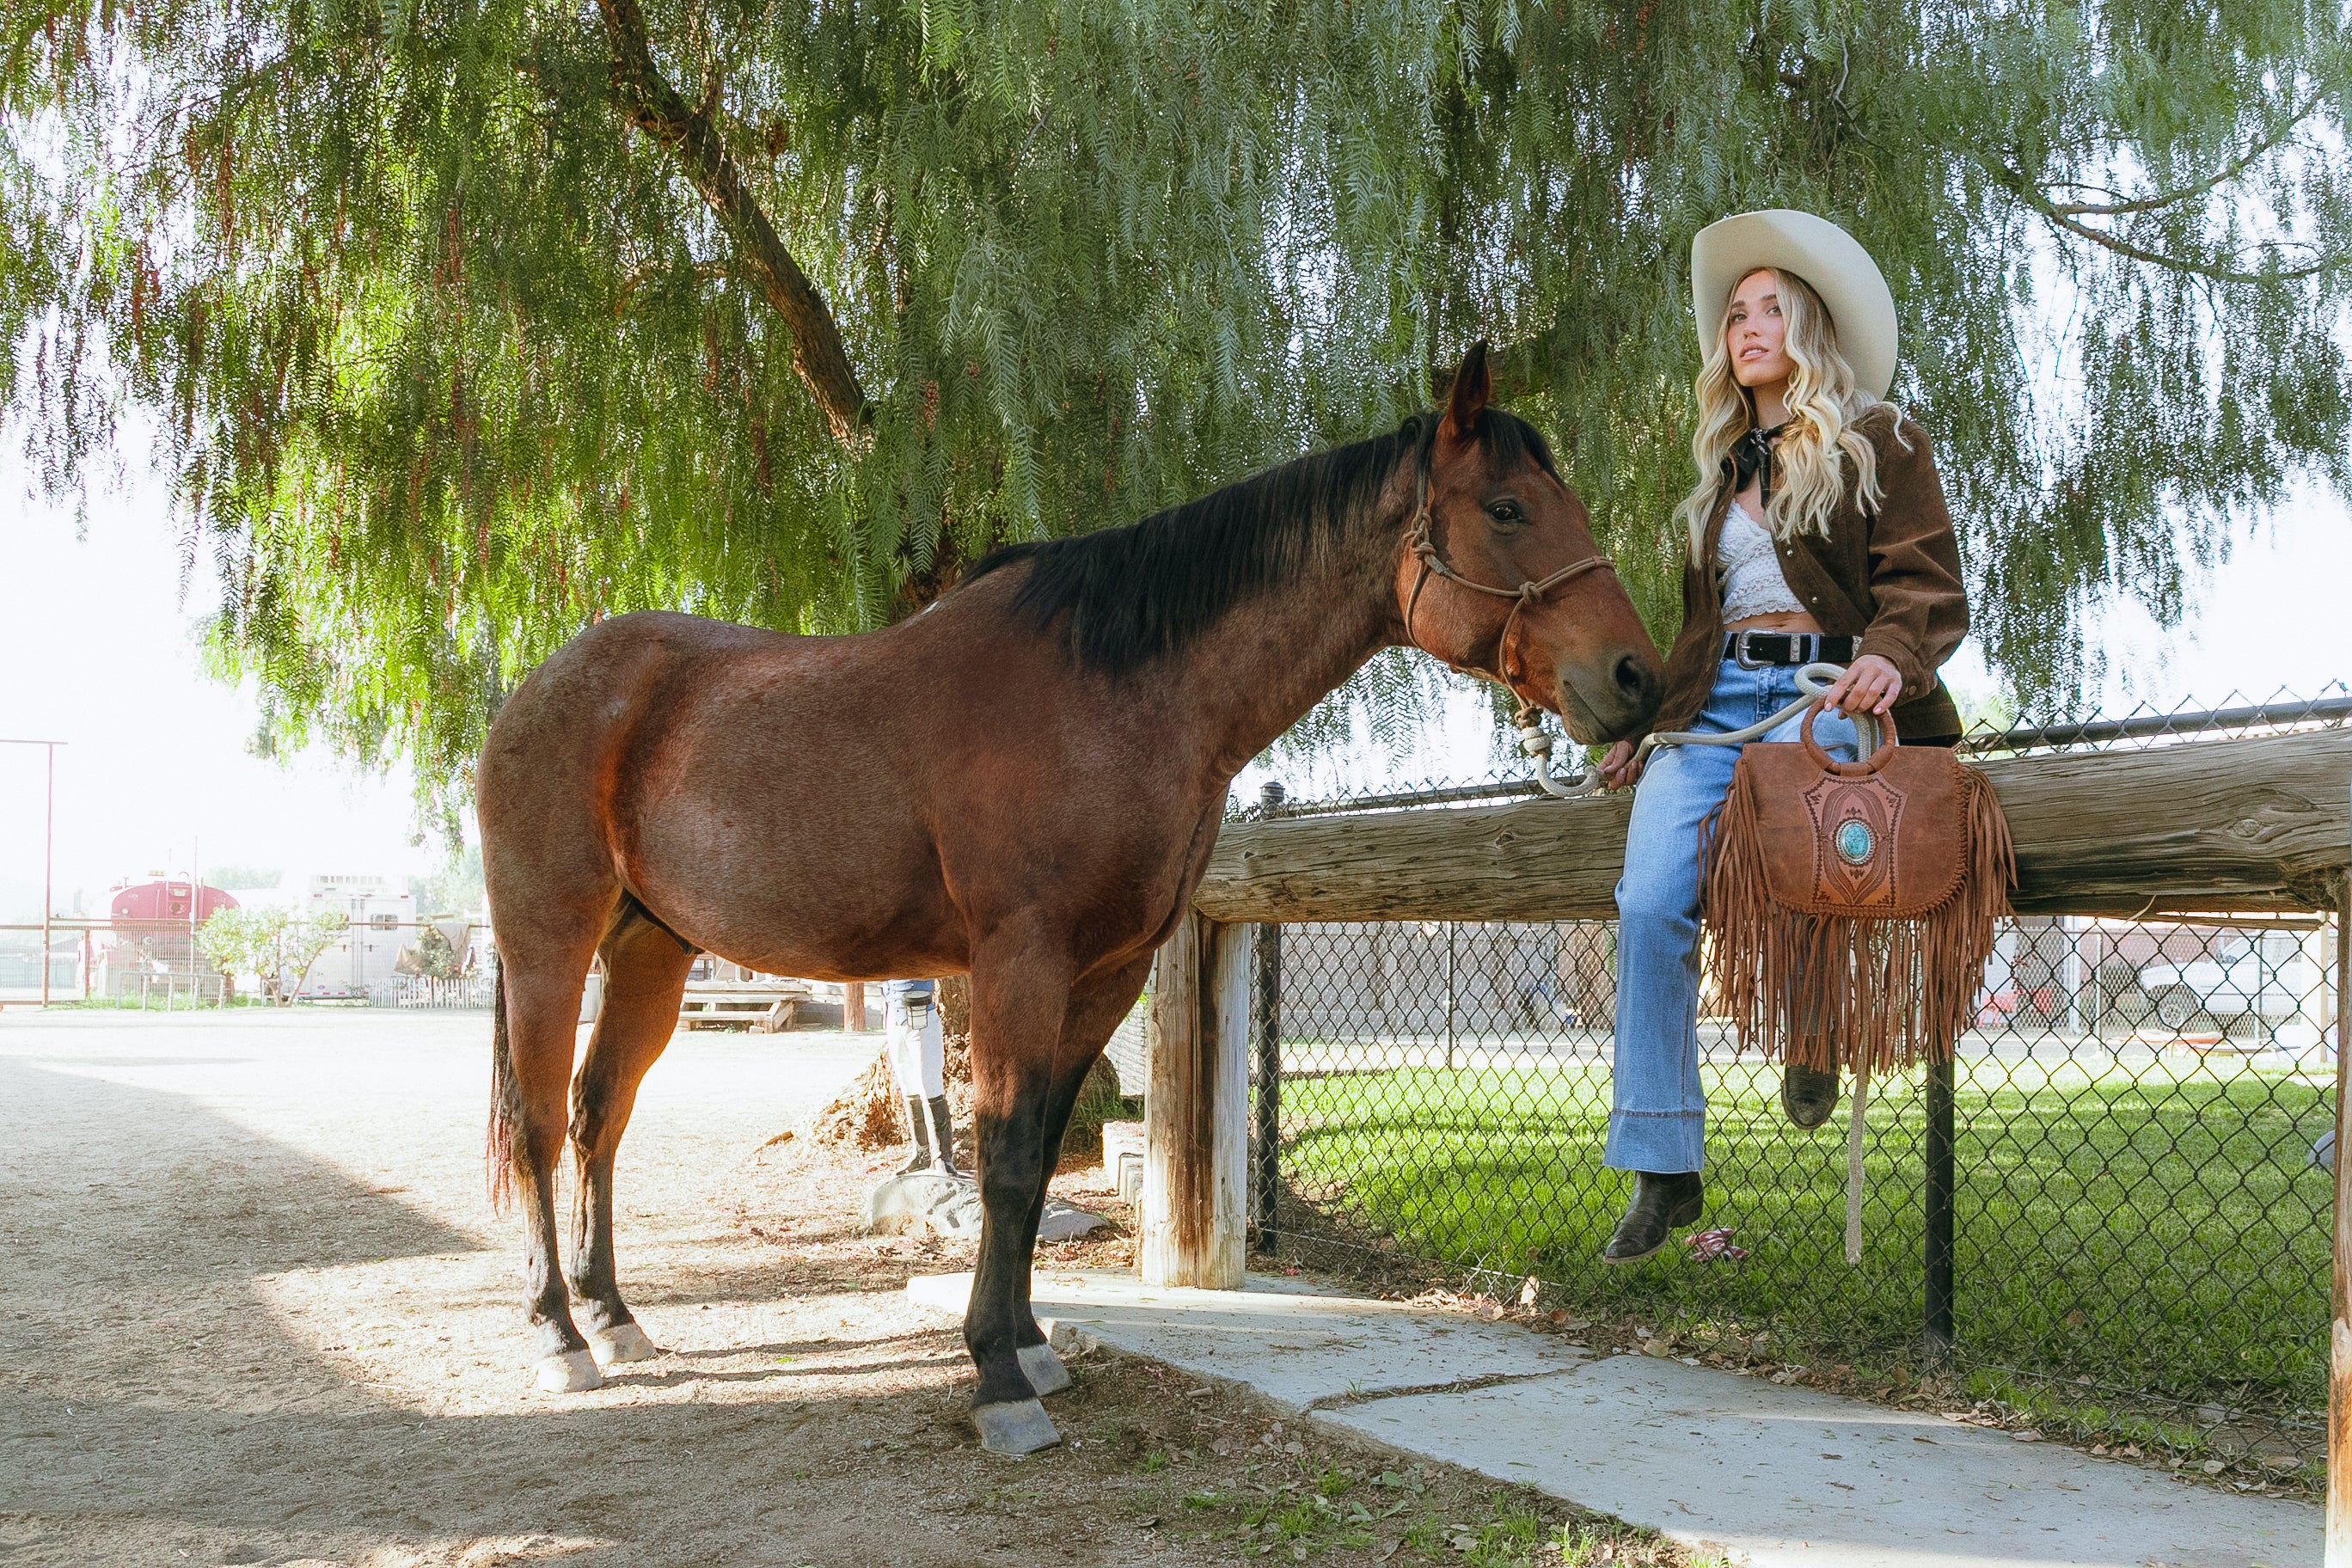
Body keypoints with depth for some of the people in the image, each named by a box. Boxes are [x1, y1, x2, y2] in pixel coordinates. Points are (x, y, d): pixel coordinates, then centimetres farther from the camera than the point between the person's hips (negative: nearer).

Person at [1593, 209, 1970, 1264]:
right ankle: (1661, 1167, -11)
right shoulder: (1723, 470, 25)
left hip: (1824, 691, -5)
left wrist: (1892, 655, -25)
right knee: (1650, 907, -15)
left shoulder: (1877, 443, 8)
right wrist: (1646, 725, 21)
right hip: (1714, 701, 5)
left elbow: (1928, 584, -4)